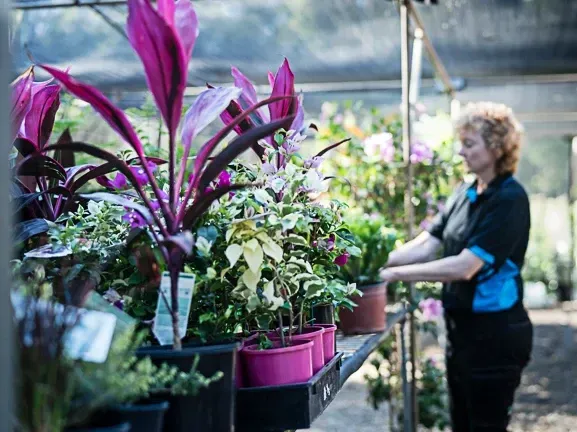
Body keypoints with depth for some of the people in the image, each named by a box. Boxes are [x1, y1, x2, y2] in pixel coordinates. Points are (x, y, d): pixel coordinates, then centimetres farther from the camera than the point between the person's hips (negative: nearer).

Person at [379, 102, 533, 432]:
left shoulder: (509, 200, -18)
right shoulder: (466, 193, 8)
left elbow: (465, 266, -25)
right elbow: (426, 245, 4)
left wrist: (396, 273, -23)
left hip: (495, 333, -8)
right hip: (462, 327, 8)